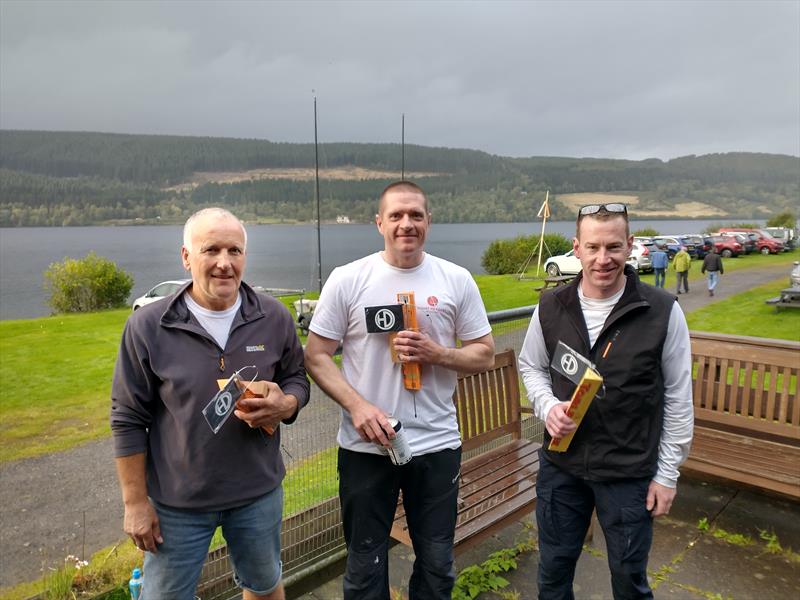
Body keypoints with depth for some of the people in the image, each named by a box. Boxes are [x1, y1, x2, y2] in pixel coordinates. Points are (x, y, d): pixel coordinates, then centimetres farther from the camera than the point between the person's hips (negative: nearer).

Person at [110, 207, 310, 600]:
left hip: (259, 492, 2)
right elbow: (128, 421, -7)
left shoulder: (274, 318, -7)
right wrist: (135, 502, -5)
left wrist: (285, 405, -19)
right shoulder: (147, 327, -13)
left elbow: (297, 379, 5)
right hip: (177, 501, -1)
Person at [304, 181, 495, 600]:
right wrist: (357, 406, -17)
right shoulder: (347, 280, -5)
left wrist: (436, 353, -16)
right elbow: (316, 356, -3)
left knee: (437, 564, 19)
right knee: (365, 565, 18)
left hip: (437, 445, 2)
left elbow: (485, 355, 3)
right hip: (365, 446, -1)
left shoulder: (456, 280, -1)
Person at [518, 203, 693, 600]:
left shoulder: (663, 311, -12)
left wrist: (667, 472, -2)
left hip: (630, 472, -2)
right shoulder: (550, 307, -6)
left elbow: (678, 397, -5)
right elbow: (531, 366, 8)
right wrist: (548, 406, -12)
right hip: (560, 465, 2)